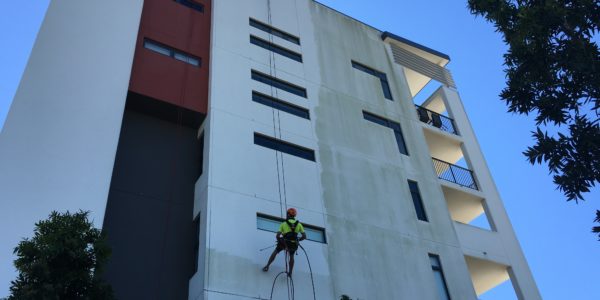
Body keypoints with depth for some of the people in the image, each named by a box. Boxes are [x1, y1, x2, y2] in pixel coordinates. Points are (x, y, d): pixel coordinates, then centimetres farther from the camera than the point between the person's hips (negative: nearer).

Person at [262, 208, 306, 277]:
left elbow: (277, 236, -5)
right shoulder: (299, 224, 5)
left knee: (275, 252, 25)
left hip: (284, 242, -2)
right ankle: (290, 273, 29)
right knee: (291, 256, 30)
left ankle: (267, 266, 22)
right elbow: (304, 236, 1)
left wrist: (279, 240, 17)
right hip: (294, 244, 2)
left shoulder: (283, 224, 1)